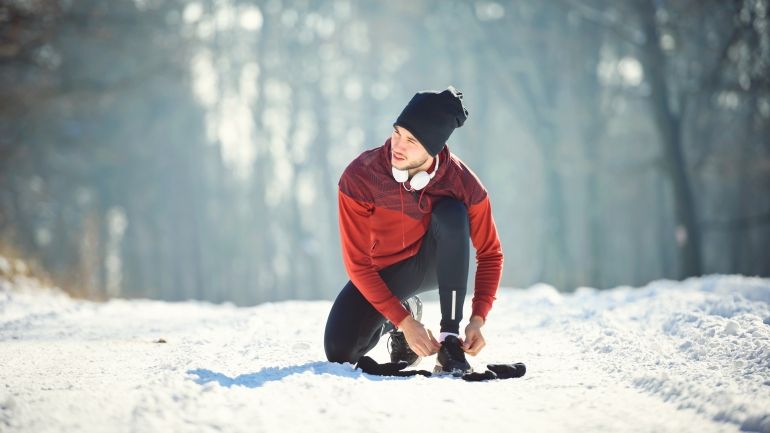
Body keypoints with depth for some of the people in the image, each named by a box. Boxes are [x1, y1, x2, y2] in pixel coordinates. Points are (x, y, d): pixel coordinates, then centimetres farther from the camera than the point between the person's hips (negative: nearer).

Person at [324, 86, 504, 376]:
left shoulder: (463, 183, -25)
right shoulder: (358, 177, -27)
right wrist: (404, 322, -29)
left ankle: (450, 338, -26)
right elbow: (358, 264, -22)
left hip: (434, 263, 0)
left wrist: (478, 319, -26)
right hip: (381, 272, 0)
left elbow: (490, 253, -13)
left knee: (452, 214, -32)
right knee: (339, 352, -19)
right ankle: (401, 314, 16)